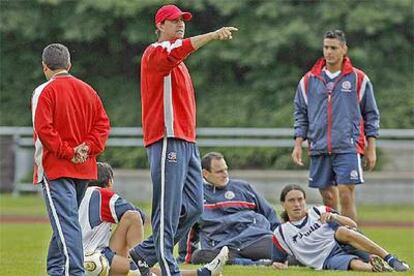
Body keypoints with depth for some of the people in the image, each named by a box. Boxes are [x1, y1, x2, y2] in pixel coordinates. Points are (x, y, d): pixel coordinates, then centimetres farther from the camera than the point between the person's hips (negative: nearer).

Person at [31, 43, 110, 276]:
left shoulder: (45, 92, -7)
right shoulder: (87, 90, 12)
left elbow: (43, 129, -16)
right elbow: (103, 123, 6)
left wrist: (67, 152, -12)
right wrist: (88, 147, -2)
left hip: (56, 168, -6)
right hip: (85, 169, 6)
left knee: (66, 222, -13)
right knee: (67, 220, 18)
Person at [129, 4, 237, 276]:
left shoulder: (177, 62, 24)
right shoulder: (156, 53, -6)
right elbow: (177, 52, -28)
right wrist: (213, 35, -39)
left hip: (187, 142, 9)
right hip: (167, 141, -9)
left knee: (193, 207, 7)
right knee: (168, 210, -8)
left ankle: (144, 253, 17)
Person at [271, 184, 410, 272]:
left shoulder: (319, 212, 14)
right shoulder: (281, 233, 13)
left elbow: (353, 225, 11)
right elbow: (277, 261, 22)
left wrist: (334, 217, -9)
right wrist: (280, 265, -2)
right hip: (327, 261, -1)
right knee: (355, 264, -34)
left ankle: (391, 260, -43)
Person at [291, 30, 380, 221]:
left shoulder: (358, 79, 3)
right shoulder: (309, 80, 9)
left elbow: (371, 115, 7)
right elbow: (301, 115, 14)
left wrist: (371, 149, 3)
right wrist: (298, 145, 5)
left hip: (348, 148, -3)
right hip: (319, 150, 3)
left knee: (346, 196, -11)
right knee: (328, 199, 5)